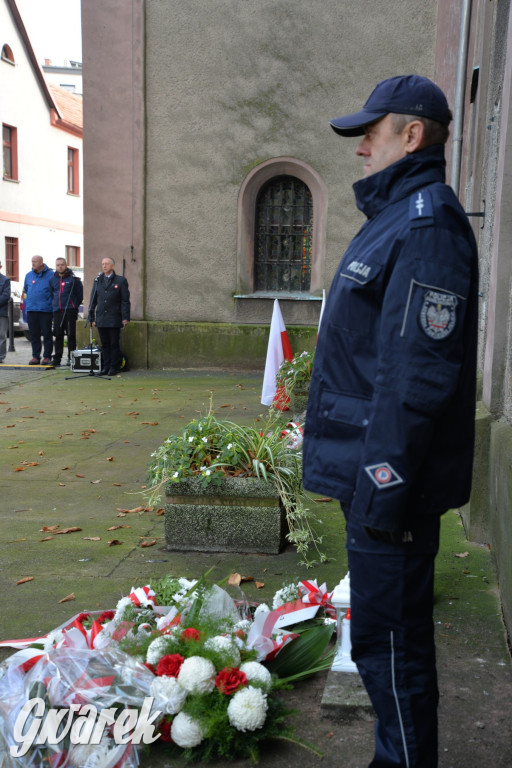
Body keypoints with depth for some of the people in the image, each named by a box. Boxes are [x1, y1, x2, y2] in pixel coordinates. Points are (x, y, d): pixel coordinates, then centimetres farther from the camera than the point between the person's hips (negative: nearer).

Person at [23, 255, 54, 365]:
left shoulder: (50, 274, -4)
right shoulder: (28, 275, 12)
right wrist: (27, 304, 19)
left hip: (45, 310, -5)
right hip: (31, 310, 5)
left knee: (47, 334, 0)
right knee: (34, 335, 7)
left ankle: (47, 357, 6)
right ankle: (35, 356, 13)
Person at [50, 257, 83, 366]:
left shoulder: (73, 279, -1)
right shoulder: (53, 279, 12)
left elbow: (80, 294, 3)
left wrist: (75, 305, 3)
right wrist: (54, 305, 16)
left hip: (70, 311, -4)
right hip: (57, 311, 4)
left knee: (71, 335, -2)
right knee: (58, 335, 7)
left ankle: (71, 358, 3)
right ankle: (57, 358, 12)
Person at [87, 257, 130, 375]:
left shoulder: (121, 280, 2)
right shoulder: (97, 280, 13)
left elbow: (125, 301, -1)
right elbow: (93, 300, 14)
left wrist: (125, 317, -9)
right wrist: (92, 318, 8)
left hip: (114, 320, -4)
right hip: (101, 319, 4)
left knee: (114, 344, -1)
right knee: (104, 344, 7)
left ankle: (114, 367, 7)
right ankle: (106, 367, 13)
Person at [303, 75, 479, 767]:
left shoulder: (427, 226, -17)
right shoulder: (395, 215, 17)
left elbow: (417, 375, -24)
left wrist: (385, 484, -23)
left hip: (392, 481, -10)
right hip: (375, 473, 10)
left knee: (389, 641, 2)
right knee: (386, 635, 21)